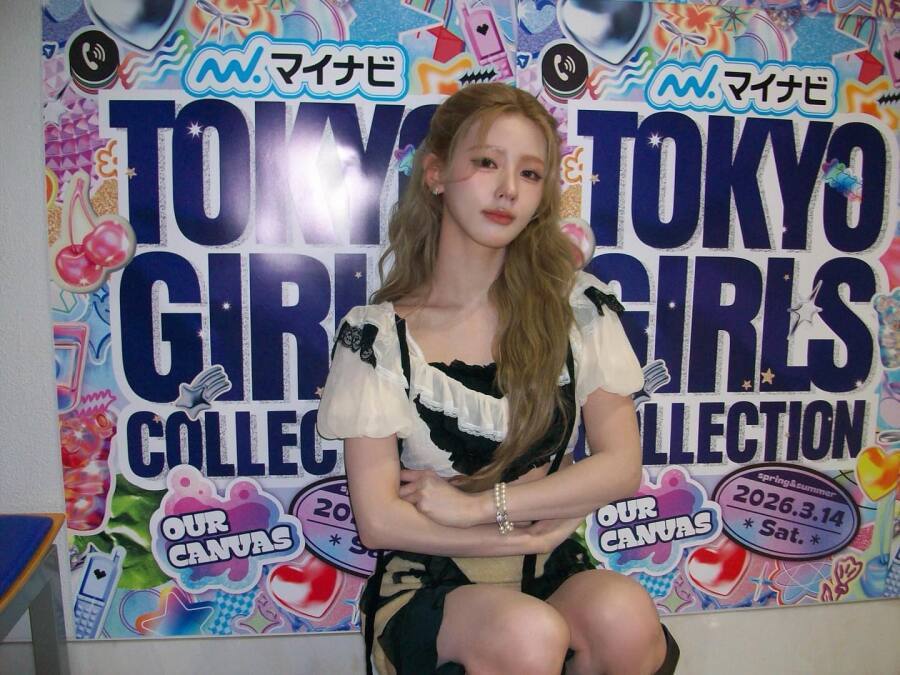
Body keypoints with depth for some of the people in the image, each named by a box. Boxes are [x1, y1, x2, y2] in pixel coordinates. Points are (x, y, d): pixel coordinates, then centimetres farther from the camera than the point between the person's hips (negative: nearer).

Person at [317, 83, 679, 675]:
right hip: (428, 582, -1)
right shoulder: (378, 335, -8)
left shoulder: (578, 307, -3)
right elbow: (379, 520, -9)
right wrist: (528, 531, -11)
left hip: (553, 572, 2)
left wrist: (474, 504, -13)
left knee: (624, 615, -29)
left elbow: (622, 465, -6)